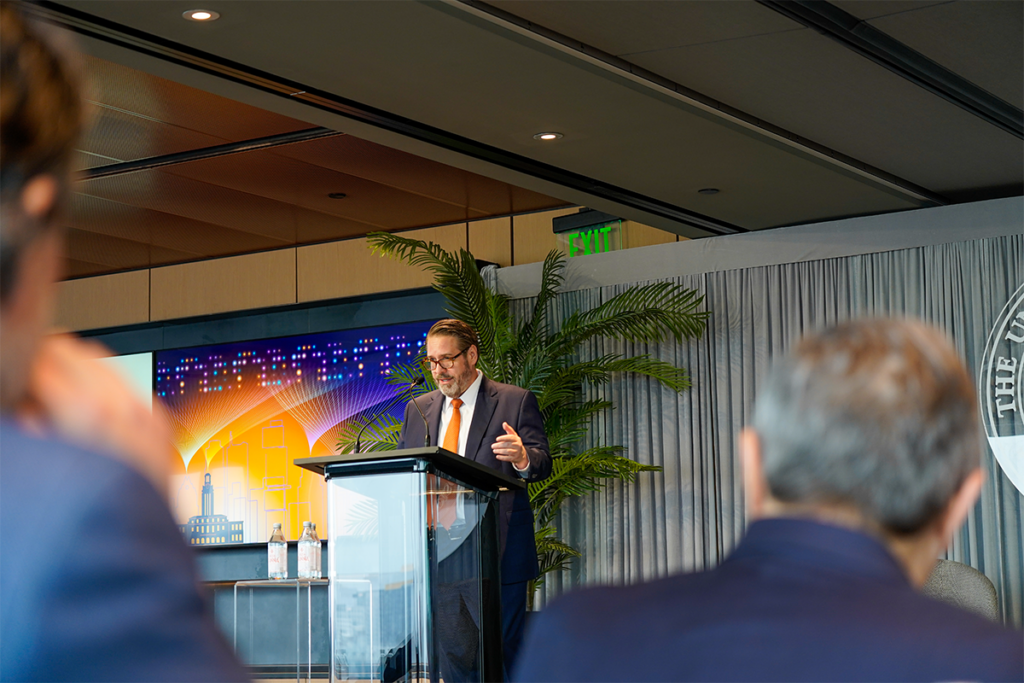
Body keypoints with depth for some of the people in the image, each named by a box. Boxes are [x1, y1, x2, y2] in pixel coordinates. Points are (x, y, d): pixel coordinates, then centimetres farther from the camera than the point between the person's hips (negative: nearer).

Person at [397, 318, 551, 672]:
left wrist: (523, 458, -30)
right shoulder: (418, 409, 15)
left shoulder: (516, 402, 2)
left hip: (499, 554, -4)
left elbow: (542, 464, -6)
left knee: (501, 653, -4)